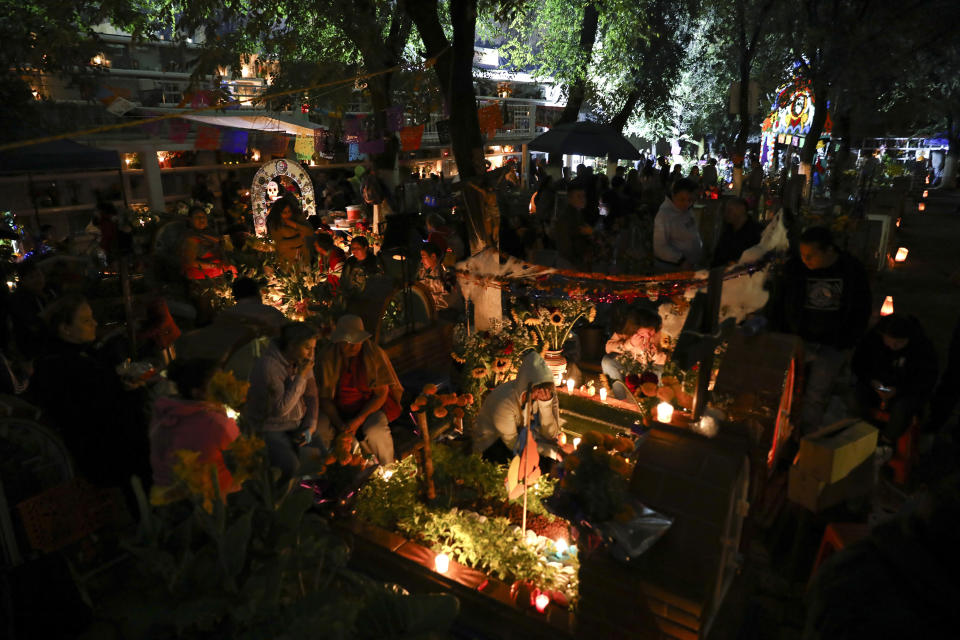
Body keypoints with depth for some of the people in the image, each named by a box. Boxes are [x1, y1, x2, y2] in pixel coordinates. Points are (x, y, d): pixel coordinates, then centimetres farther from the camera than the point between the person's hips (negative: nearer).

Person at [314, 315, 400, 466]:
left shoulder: (375, 354, -14)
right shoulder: (327, 357, -11)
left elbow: (381, 394, -10)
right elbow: (324, 397, -6)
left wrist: (358, 420, -22)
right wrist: (340, 425, -21)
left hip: (371, 406, -2)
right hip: (337, 410, 2)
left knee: (374, 432, -33)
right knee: (317, 430, -26)